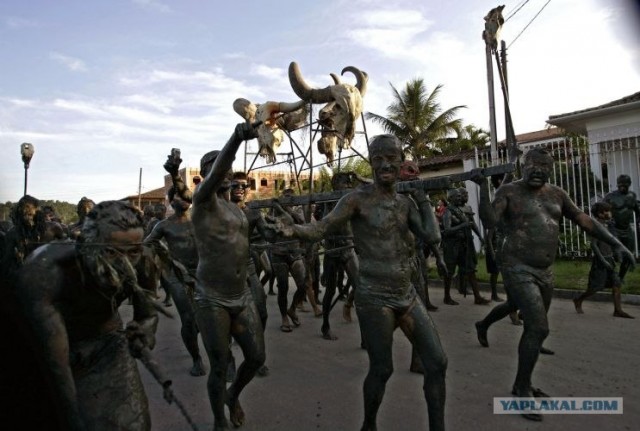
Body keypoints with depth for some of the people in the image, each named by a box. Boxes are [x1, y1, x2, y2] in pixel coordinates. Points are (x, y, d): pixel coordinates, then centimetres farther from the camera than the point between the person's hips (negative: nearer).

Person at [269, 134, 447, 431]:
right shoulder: (358, 199, -11)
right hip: (374, 298, -6)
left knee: (437, 363, 8)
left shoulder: (404, 202, 7)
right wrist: (295, 230, -39)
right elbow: (319, 229, -19)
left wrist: (423, 200, 1)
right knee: (381, 369, 4)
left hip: (407, 295, 6)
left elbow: (432, 236, 1)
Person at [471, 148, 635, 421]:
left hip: (545, 272, 7)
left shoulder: (556, 194, 9)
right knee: (539, 329, -14)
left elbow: (584, 220, 12)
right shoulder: (508, 191, -7)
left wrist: (616, 244, 4)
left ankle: (521, 384, 34)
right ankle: (523, 390, 5)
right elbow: (489, 222, -20)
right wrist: (483, 187, -27)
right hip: (518, 269, -7)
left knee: (534, 327, 16)